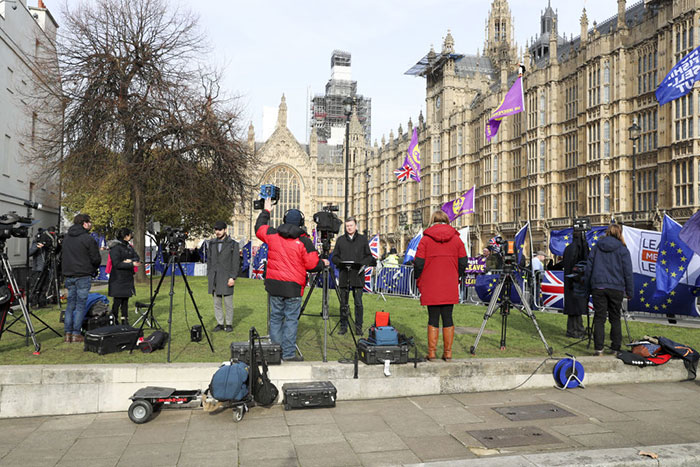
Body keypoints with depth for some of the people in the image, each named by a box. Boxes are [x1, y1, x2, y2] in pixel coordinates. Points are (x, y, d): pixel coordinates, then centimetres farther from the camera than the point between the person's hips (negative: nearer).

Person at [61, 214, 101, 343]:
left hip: (68, 275, 6)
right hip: (83, 276, -6)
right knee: (81, 305, -1)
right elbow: (96, 259, -8)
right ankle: (76, 334, -1)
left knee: (70, 304, 12)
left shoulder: (66, 238, 11)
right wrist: (93, 269, 11)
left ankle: (68, 333, 10)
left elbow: (62, 256, 19)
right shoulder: (88, 239, -10)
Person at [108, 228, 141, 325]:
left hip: (128, 279, 7)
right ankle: (114, 321, 5)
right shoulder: (115, 248, -9)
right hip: (118, 279, -7)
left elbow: (137, 258, 8)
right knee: (117, 301, -4)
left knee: (125, 300, 10)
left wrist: (130, 260, -13)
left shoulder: (129, 247, 13)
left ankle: (125, 321, 15)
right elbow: (116, 264, -15)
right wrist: (132, 264, -21)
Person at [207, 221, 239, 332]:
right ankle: (220, 323, 15)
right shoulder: (212, 243, 13)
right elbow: (209, 260, 17)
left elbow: (236, 262, -4)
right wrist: (209, 275, 10)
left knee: (228, 303, 0)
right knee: (217, 303, 7)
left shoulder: (233, 244, 0)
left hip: (226, 278, -4)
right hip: (214, 279, 4)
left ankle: (229, 324, 10)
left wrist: (233, 277, -11)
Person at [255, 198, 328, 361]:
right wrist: (323, 263, 13)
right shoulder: (304, 241, -8)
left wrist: (266, 211, 35)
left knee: (275, 317, 13)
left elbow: (259, 228, 22)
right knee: (291, 319, 2)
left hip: (274, 284, 4)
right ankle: (288, 353, 5)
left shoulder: (273, 235, 2)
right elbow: (313, 265, -8)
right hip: (293, 287, -4)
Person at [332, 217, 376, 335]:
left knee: (358, 302, 0)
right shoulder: (340, 240, 12)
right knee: (343, 302, 5)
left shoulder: (363, 239, 10)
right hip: (344, 276, 1)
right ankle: (343, 326, 15)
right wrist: (340, 263, -10)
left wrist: (363, 264, -11)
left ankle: (358, 327, 9)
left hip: (358, 276, -1)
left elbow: (369, 256, 8)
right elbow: (334, 256, 10)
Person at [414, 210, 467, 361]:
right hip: (450, 287, 2)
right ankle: (448, 353, 13)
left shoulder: (426, 239, -5)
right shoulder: (456, 238, 3)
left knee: (433, 318, 6)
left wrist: (419, 280, 10)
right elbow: (463, 263, 4)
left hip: (430, 287, -2)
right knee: (448, 318, 8)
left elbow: (419, 263, -7)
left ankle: (431, 353, 9)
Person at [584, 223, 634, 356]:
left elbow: (588, 267, 7)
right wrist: (629, 291, 6)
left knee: (599, 318, 1)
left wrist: (589, 287, 14)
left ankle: (598, 349, -4)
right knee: (615, 318, 10)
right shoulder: (622, 249, 0)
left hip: (598, 287, 1)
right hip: (616, 287, -1)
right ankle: (616, 348, 15)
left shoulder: (597, 246, 7)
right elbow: (628, 272, 0)